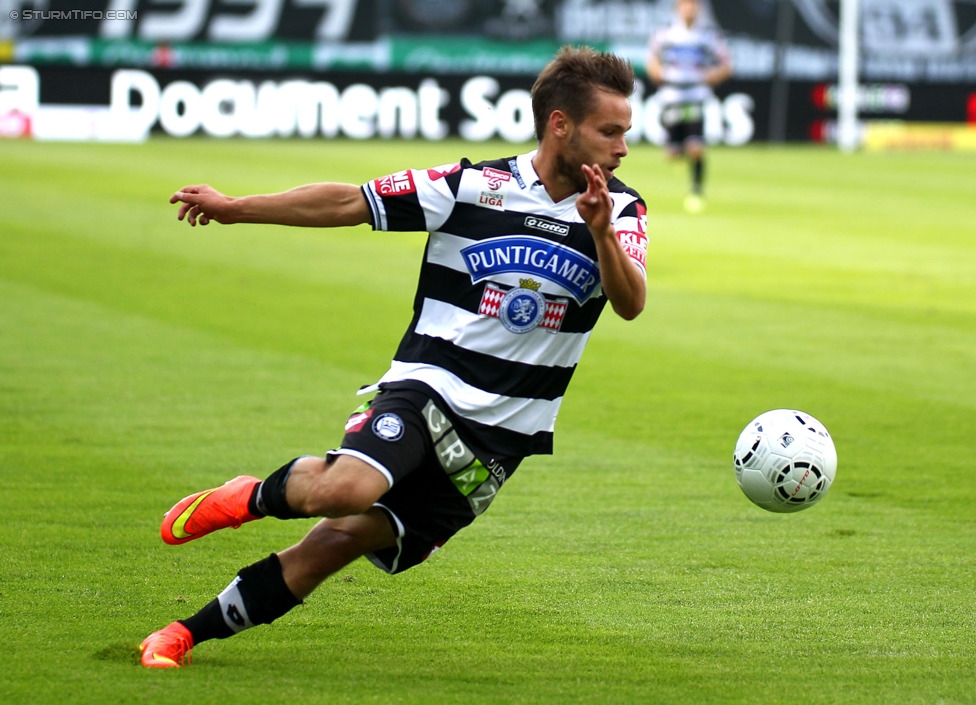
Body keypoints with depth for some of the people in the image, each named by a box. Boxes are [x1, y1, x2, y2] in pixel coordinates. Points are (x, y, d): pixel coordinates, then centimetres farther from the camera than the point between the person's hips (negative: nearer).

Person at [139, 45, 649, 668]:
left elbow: (630, 304, -16)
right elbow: (348, 204, -1)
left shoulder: (622, 211, -1)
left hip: (503, 434, 2)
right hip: (425, 389, -2)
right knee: (342, 491, -32)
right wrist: (234, 208, 0)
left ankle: (187, 634, 7)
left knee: (343, 538, -6)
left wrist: (600, 233, -34)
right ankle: (254, 497, 2)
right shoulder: (473, 188, -6)